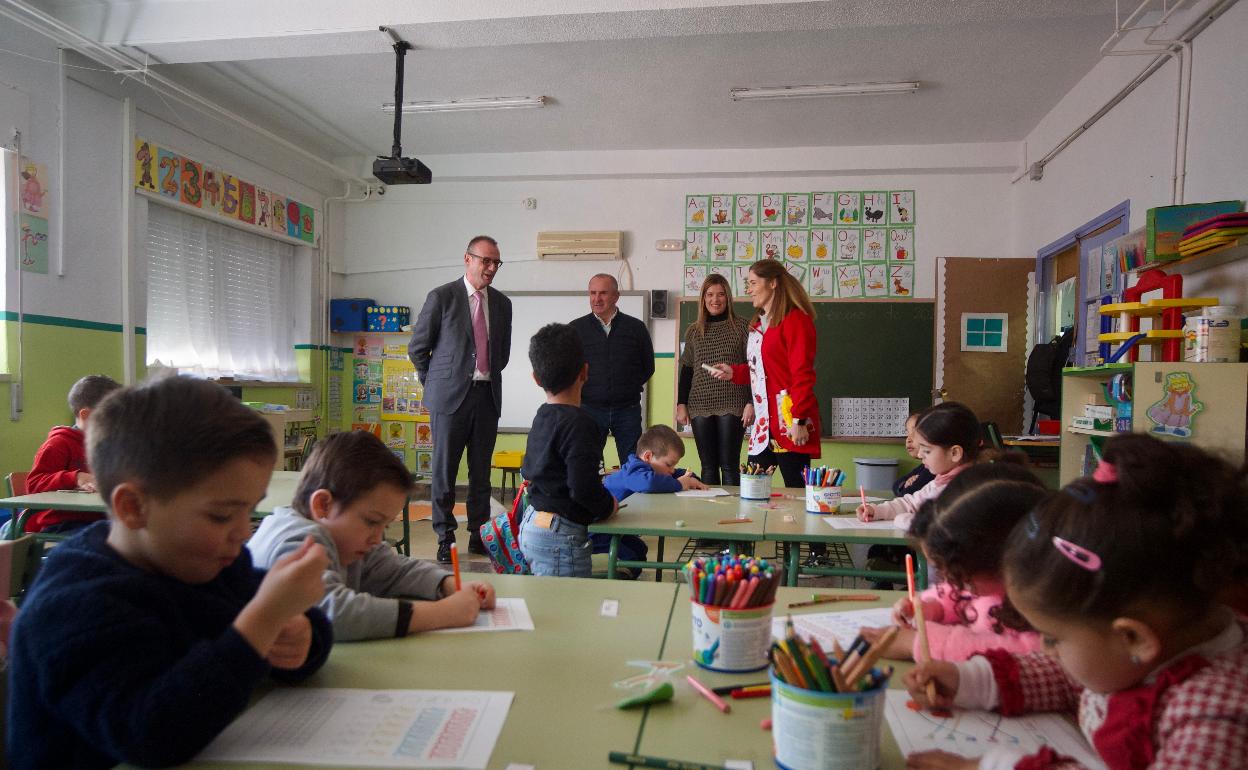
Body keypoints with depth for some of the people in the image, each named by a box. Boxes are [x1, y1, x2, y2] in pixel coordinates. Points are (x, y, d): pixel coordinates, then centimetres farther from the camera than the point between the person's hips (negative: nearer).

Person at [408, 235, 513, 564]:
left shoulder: (502, 303, 11)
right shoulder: (442, 297, -3)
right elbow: (417, 347, 2)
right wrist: (436, 383, 5)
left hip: (487, 395, 4)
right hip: (450, 395, -4)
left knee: (481, 470, 8)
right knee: (445, 468, 2)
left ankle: (479, 534, 18)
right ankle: (445, 538, 12)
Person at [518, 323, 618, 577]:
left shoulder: (541, 417, 10)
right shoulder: (579, 423, -17)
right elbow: (584, 486, -25)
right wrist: (608, 507, -4)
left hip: (530, 525, 9)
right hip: (560, 537, -9)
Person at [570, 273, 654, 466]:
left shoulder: (636, 327, 5)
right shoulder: (576, 328, 4)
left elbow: (648, 367, 14)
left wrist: (629, 388, 7)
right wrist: (583, 392, 4)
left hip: (627, 409, 0)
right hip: (590, 408, 0)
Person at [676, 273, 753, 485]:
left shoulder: (741, 327, 3)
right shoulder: (693, 332, 12)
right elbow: (686, 370, 14)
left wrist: (751, 403, -6)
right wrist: (681, 404, 6)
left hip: (732, 406, -3)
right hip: (700, 406, 3)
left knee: (729, 466, -2)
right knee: (708, 466, 5)